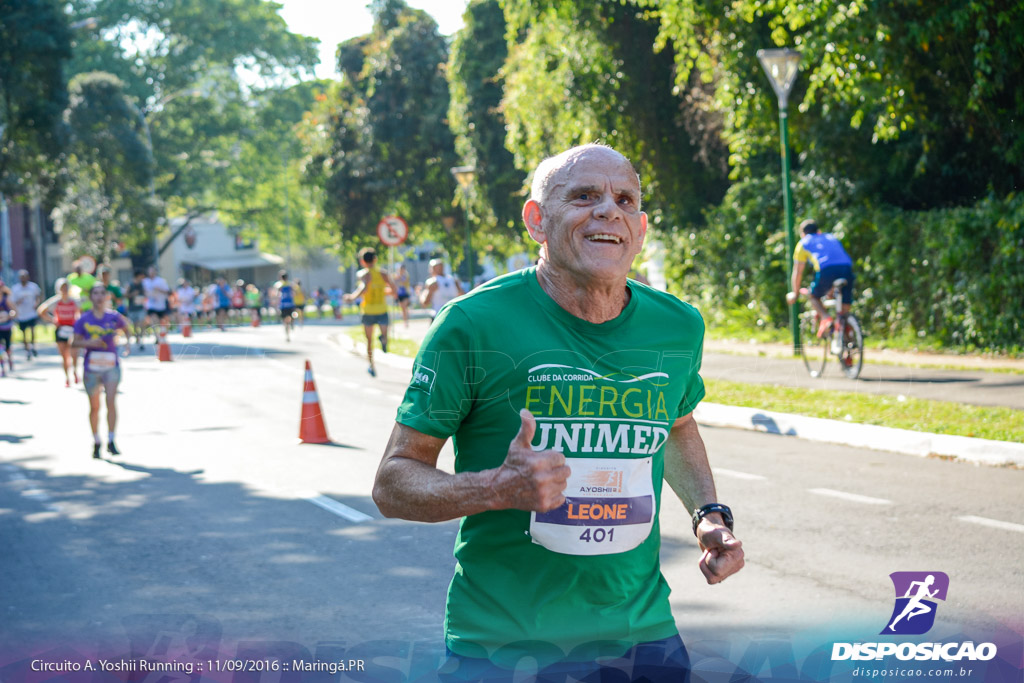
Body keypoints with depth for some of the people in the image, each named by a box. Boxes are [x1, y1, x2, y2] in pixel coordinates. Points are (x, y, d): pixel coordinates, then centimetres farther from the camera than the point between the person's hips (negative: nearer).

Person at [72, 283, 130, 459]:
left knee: (111, 401, -14)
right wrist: (89, 342, -18)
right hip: (91, 368, 0)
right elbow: (75, 342, -1)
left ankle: (111, 442, -10)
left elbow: (125, 327, 22)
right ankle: (96, 443, 21)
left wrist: (127, 342, 6)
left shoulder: (114, 317, 2)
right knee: (94, 407, 7)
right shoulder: (83, 319, 0)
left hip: (111, 366, 0)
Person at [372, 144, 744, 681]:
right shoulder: (475, 323, -12)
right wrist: (501, 488, -26)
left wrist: (709, 514, 7)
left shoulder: (678, 327, 2)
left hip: (643, 636, 4)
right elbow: (393, 481, -9)